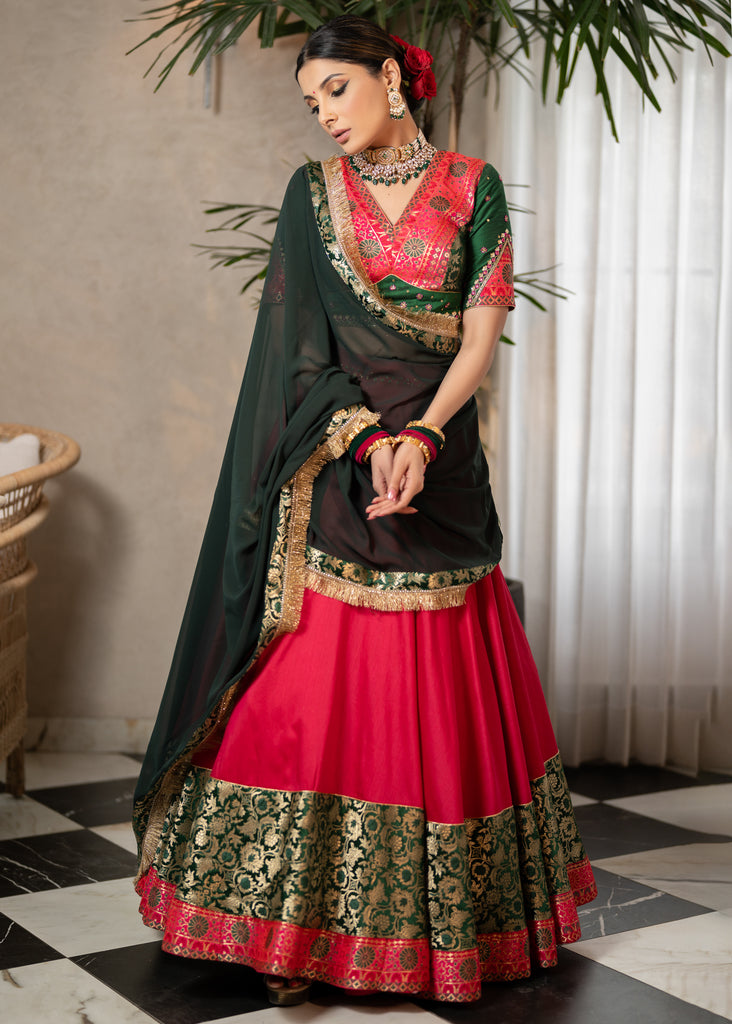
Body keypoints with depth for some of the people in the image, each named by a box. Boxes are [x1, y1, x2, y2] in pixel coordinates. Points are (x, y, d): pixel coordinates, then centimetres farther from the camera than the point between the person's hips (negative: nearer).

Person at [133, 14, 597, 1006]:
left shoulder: (472, 186, 6)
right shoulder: (314, 193, 9)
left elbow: (482, 333, 0)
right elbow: (303, 340, 1)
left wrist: (420, 436, -15)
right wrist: (368, 439, -14)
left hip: (439, 459, 0)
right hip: (331, 460, 1)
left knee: (442, 691, 3)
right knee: (312, 688, -4)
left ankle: (440, 917, 18)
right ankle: (295, 925, 5)